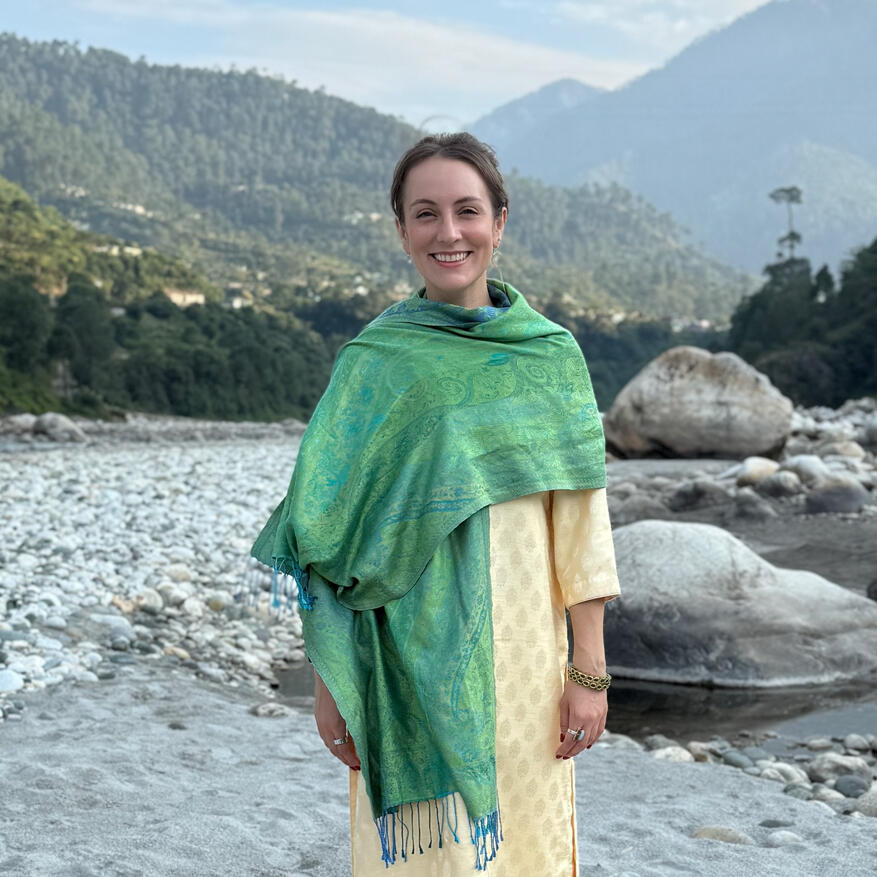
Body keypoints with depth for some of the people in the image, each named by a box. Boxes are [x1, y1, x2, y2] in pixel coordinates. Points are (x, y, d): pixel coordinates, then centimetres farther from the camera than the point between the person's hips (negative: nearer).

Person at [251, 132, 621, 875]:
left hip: (522, 653, 2)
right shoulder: (373, 363, -2)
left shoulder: (551, 356, 2)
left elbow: (580, 517, 2)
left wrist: (590, 668, -1)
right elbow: (328, 535, -2)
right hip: (410, 658, -1)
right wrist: (327, 681, -5)